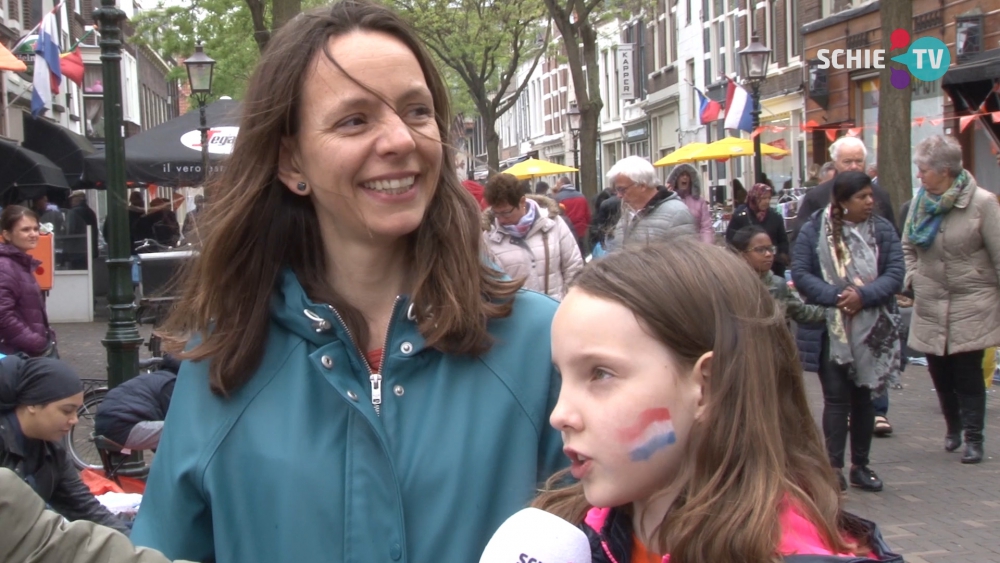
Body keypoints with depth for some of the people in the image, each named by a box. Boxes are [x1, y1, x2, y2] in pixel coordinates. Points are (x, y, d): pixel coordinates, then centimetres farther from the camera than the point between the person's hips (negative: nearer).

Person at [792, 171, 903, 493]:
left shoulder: (883, 230, 2)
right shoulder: (815, 231, -5)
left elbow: (895, 274, -5)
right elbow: (801, 274, -9)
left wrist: (863, 295, -21)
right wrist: (836, 296, -21)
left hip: (872, 330, 3)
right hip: (830, 330, -2)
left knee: (863, 397, 12)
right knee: (836, 398, -3)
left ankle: (860, 465, 21)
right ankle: (834, 466, 0)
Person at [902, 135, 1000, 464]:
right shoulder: (920, 202, 2)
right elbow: (907, 247, 16)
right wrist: (911, 277, 4)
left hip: (971, 305, -4)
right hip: (930, 305, 5)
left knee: (968, 373, -3)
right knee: (939, 371, 10)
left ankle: (973, 438, 7)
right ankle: (953, 428, 30)